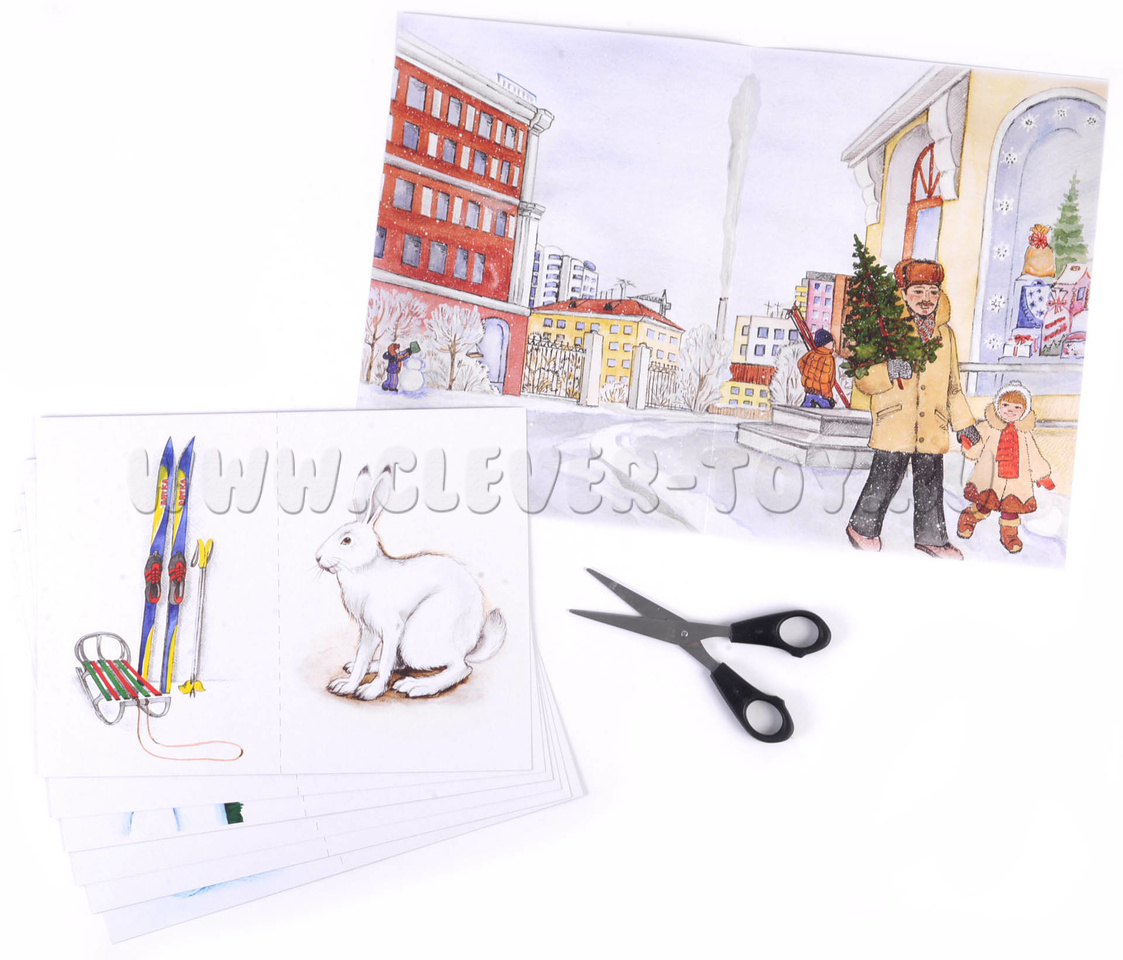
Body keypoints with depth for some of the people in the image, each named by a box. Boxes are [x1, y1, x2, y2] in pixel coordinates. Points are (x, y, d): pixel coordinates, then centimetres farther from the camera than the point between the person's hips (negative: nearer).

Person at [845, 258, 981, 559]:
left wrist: (963, 423, 21)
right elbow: (862, 378, -5)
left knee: (930, 483, 9)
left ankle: (931, 537, 24)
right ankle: (863, 528, 20)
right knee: (885, 479, -1)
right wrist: (889, 371, -25)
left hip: (932, 427, 4)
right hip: (894, 424, -4)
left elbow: (952, 386, 23)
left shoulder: (945, 334, 15)